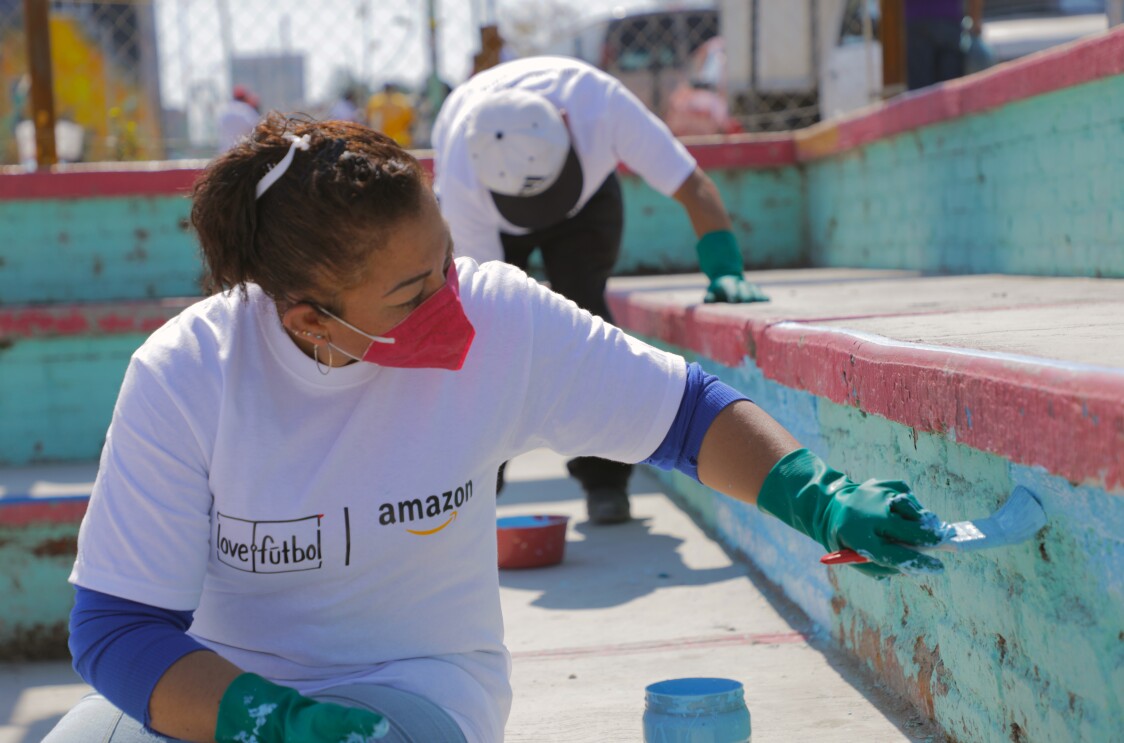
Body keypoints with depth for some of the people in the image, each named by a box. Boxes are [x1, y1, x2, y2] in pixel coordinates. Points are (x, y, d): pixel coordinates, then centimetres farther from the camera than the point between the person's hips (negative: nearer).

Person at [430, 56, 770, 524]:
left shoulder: (601, 103, -41)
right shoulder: (461, 183, -40)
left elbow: (694, 187, -32)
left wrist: (725, 270, -44)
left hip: (588, 194, 1)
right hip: (493, 223, 0)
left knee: (582, 308, -21)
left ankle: (603, 480, -12)